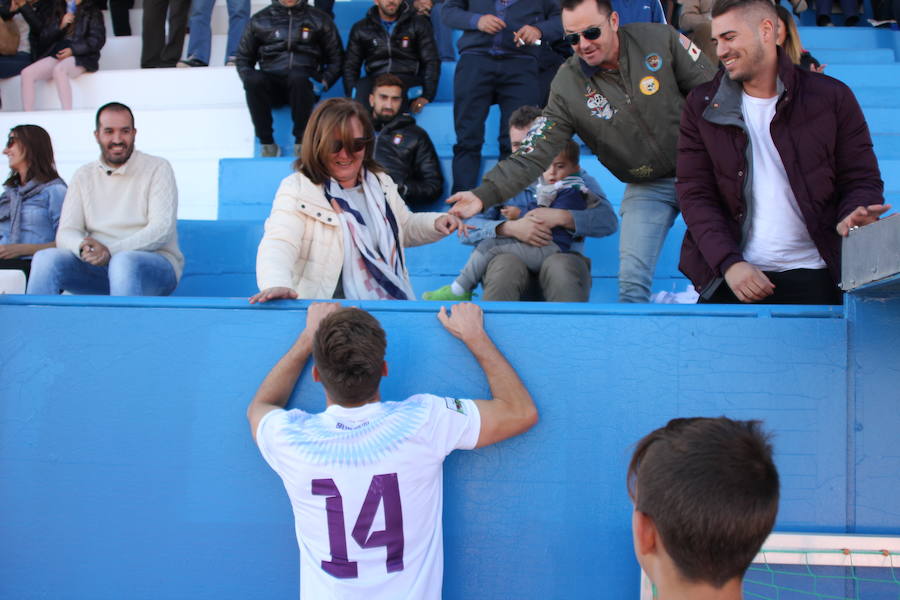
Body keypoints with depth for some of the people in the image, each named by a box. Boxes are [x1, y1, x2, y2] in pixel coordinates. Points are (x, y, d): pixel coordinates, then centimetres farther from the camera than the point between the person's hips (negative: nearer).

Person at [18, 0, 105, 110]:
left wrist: (73, 50, -12)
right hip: (56, 55, 5)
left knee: (58, 70, -38)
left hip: (81, 57, -5)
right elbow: (44, 38, 17)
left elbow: (98, 39, -2)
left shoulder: (93, 13, 10)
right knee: (26, 73, -19)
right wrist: (60, 26, -1)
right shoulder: (57, 13, 23)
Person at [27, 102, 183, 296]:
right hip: (99, 266, 4)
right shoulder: (83, 176, 13)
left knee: (124, 262, -38)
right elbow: (65, 233, 4)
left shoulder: (158, 169, 1)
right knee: (46, 258, -22)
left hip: (155, 263, -4)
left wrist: (111, 251, -24)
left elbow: (162, 230, -11)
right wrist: (83, 246, -23)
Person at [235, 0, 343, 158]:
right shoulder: (259, 20, 14)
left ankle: (301, 141, -27)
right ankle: (267, 143, -27)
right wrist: (250, 81, -3)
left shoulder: (319, 19, 12)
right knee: (254, 79, -33)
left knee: (298, 77, -37)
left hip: (304, 84, -1)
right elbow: (243, 58, 17)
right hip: (271, 85, 1)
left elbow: (336, 58, 12)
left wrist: (323, 82, -6)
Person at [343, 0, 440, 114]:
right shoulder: (361, 28, 15)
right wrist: (352, 99, -3)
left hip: (408, 83, -1)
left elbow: (431, 62, 6)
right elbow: (350, 66, 13)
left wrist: (427, 96, -8)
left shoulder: (419, 24, 11)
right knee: (362, 86, -35)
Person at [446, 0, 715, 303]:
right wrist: (484, 195, -31)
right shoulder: (568, 87, -14)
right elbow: (534, 153, -18)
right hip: (646, 188, 0)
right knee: (632, 282, -8)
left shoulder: (660, 39, -14)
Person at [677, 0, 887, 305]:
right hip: (730, 277, 1)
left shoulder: (832, 97, 3)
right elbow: (694, 194, 2)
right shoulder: (703, 106, 6)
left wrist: (852, 217, -19)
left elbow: (862, 180, 5)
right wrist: (729, 262, -12)